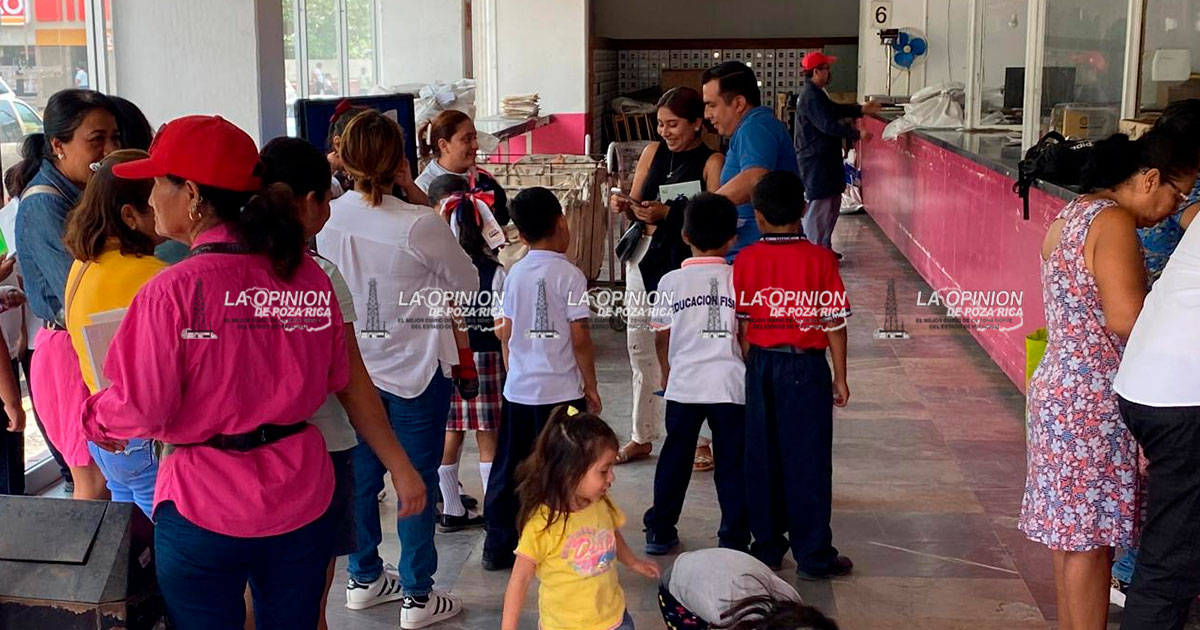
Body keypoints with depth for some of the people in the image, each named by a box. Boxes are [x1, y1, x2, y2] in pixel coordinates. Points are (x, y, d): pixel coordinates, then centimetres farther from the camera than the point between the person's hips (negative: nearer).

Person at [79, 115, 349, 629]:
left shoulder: (172, 289, -18)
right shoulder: (309, 277, -4)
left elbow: (143, 408, -14)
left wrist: (96, 417, 7)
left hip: (205, 507, -4)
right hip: (302, 500, 4)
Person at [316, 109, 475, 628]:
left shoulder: (328, 219, -11)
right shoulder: (421, 226, -22)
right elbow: (467, 285, -7)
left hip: (353, 367, 4)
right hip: (416, 370, -4)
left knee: (360, 477, 18)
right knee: (417, 482, 8)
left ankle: (364, 579, 33)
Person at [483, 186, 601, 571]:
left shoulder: (515, 273, 5)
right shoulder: (569, 275, -11)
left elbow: (505, 333, 10)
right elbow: (579, 338, -12)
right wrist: (590, 385, -2)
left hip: (518, 390, 5)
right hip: (561, 391, -5)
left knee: (508, 468, 12)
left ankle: (497, 547, 20)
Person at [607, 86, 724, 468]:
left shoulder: (712, 162, -6)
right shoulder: (652, 153, 11)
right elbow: (637, 210, 15)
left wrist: (668, 213, -21)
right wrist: (624, 206, -7)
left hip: (687, 261, -6)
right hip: (644, 256, 6)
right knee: (641, 350, 11)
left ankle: (701, 440, 10)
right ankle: (643, 437, 24)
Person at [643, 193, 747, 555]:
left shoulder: (671, 282, -1)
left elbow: (661, 337, 6)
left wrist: (666, 373, 23)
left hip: (683, 384, 1)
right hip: (730, 383, -1)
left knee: (674, 459, 12)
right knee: (732, 463, 5)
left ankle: (660, 532, 21)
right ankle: (734, 538, 7)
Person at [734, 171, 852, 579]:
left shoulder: (745, 261, -2)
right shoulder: (820, 259, -8)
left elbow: (741, 326, 2)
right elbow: (835, 323, -6)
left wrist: (752, 369, 13)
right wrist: (840, 376, 2)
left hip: (761, 365, 2)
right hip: (806, 365, -2)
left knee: (762, 458, 12)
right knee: (808, 460, 3)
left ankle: (767, 547, 20)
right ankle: (813, 556, 8)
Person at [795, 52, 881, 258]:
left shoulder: (816, 93, 14)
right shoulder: (812, 96, -20)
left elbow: (835, 110, 26)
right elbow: (828, 124, -26)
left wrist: (861, 110, 15)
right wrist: (856, 134, -22)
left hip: (825, 158, 11)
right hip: (816, 161, -11)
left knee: (832, 203, 17)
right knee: (819, 205, -6)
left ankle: (824, 248, 24)